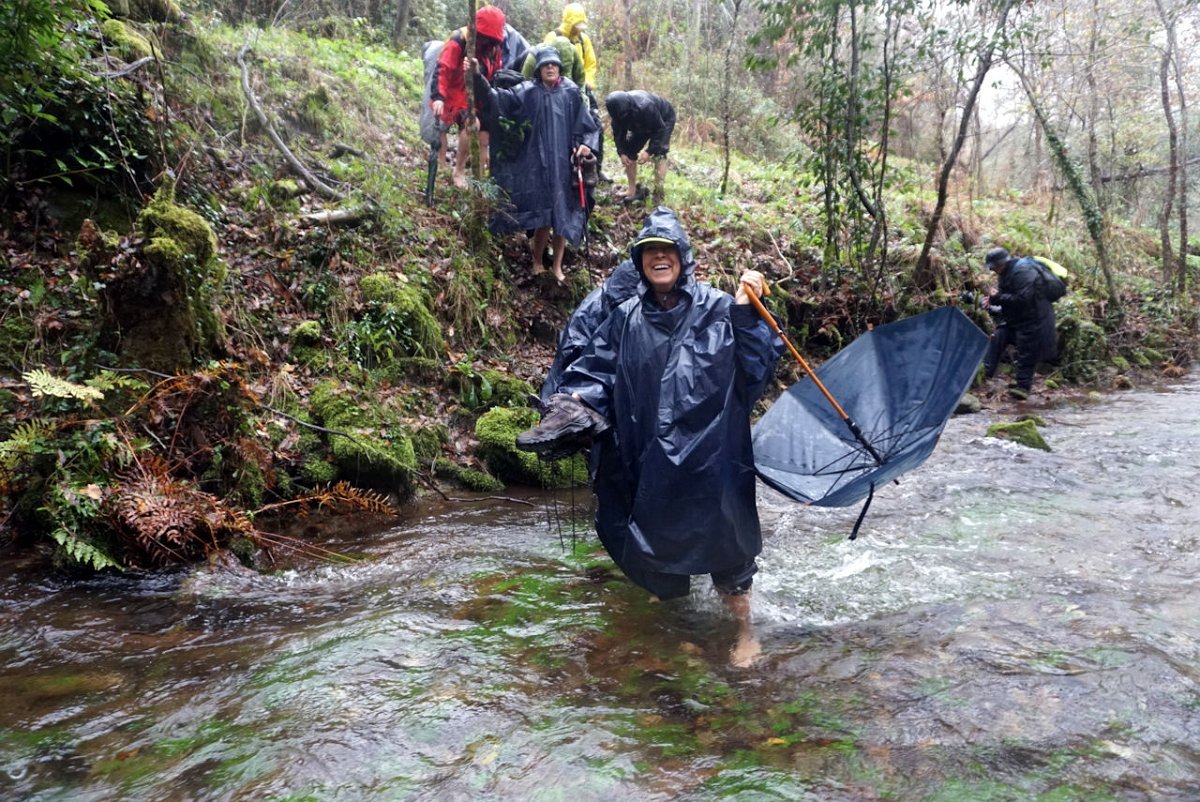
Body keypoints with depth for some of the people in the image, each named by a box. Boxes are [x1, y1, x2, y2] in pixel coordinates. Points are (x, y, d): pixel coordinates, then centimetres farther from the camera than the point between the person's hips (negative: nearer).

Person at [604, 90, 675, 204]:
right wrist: (621, 152, -20)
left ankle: (658, 196, -22)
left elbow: (660, 130, -32)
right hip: (642, 124, 6)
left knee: (659, 154, -21)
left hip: (664, 119, -6)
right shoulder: (619, 110, -26)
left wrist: (649, 151, -35)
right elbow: (618, 132, -10)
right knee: (629, 151, 0)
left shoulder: (645, 107, -44)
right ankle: (632, 190, 7)